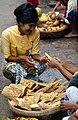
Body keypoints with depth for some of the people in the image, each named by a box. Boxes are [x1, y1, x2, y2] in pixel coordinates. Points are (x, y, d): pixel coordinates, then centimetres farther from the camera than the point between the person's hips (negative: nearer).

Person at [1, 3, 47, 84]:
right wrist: (22, 58, -32)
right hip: (13, 63, -3)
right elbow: (7, 57, -14)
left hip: (28, 62, 3)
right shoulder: (7, 34, -22)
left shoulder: (35, 32, -13)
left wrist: (40, 58, -30)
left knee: (42, 65, -29)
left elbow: (35, 53, -6)